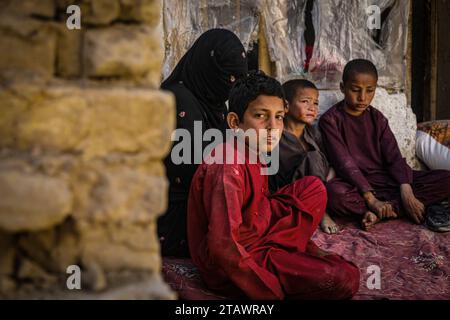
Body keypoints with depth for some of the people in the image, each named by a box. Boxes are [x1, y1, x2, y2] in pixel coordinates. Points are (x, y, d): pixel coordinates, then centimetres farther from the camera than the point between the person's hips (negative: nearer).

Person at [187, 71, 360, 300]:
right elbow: (222, 246, -32)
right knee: (345, 279, -22)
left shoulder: (254, 156, 5)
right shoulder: (228, 169, -25)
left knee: (314, 188, 14)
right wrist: (272, 293, -24)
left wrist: (307, 245, 14)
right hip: (229, 268, -10)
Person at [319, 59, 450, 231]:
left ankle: (379, 213, -26)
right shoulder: (331, 120, -3)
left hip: (387, 179, 5)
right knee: (334, 192, -41)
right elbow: (345, 163, -14)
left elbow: (394, 157, 2)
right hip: (355, 184, -5)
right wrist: (371, 199, -26)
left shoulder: (377, 118, 13)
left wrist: (406, 192, -17)